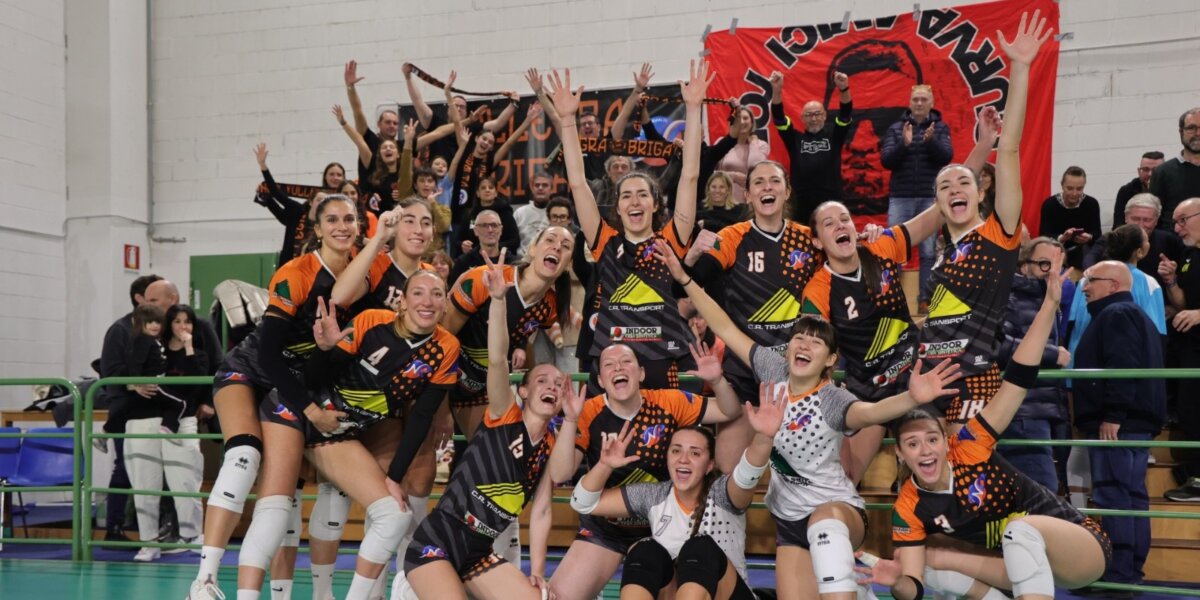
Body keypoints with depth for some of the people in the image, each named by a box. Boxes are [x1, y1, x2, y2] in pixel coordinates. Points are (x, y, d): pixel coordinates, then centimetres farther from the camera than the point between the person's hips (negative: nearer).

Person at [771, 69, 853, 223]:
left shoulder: (833, 134, 9)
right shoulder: (795, 138, 9)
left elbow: (846, 114, -4)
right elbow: (778, 118, -2)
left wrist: (844, 89, -23)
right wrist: (776, 91, -18)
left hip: (831, 203, 0)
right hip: (801, 205, 0)